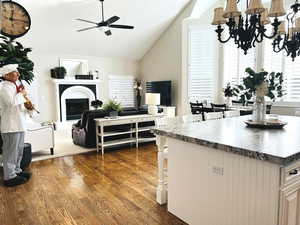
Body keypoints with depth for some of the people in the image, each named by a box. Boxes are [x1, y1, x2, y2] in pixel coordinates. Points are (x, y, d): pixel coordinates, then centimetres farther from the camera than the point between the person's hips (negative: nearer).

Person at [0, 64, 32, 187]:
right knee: (10, 152, -1)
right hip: (10, 126, -10)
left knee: (18, 150, 18)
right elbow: (11, 102, -30)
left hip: (18, 124, 10)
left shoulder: (15, 86, 17)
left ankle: (16, 171, 31)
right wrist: (21, 94, -15)